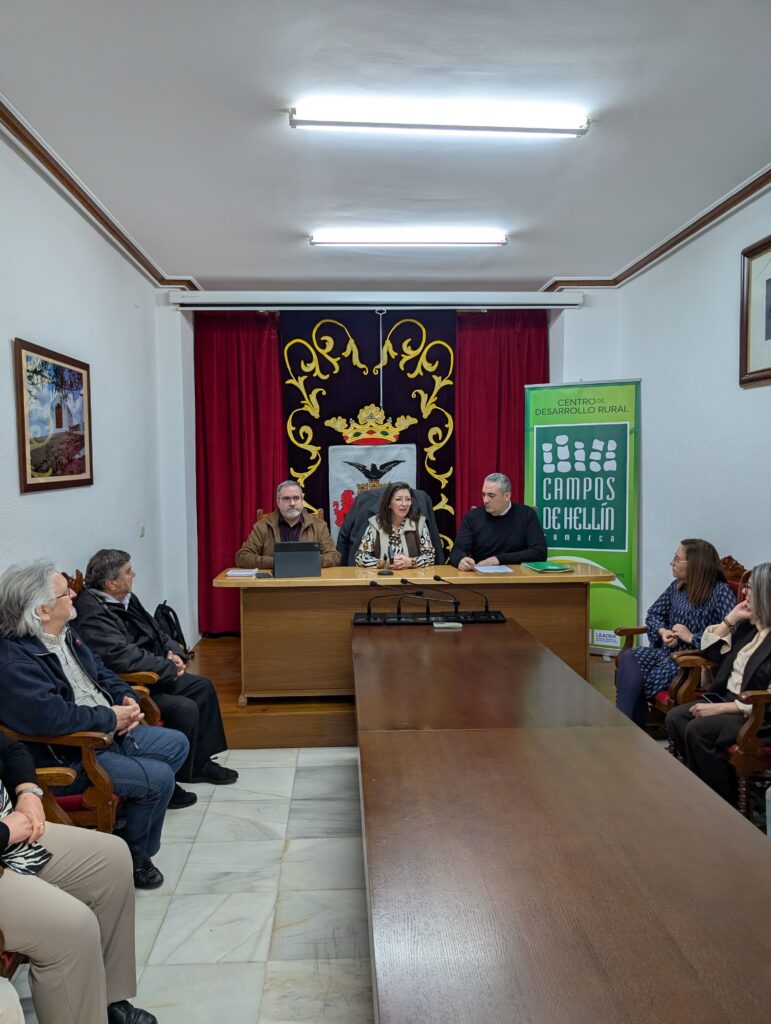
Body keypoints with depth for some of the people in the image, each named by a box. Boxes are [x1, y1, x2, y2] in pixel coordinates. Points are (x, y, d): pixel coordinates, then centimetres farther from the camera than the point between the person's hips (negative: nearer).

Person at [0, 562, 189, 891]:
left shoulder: (65, 633, 4)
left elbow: (99, 670, 17)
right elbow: (49, 715, -38)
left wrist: (126, 698, -3)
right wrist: (111, 717, -24)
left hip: (109, 732, 10)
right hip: (67, 757, -10)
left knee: (176, 744, 12)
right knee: (158, 778, -17)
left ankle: (126, 819, 20)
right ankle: (133, 857, 8)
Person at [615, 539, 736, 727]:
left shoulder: (720, 591, -10)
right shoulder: (677, 586, 12)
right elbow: (654, 614, 19)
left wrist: (692, 638, -18)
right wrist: (663, 631, -3)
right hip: (667, 652, 7)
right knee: (627, 657, -24)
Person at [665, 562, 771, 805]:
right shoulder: (749, 625, 7)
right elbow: (710, 651, 13)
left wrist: (720, 708, -23)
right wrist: (730, 618, 1)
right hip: (727, 697, 8)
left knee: (697, 730, -25)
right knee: (675, 718, -8)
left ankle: (724, 802, -6)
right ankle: (704, 784, 5)